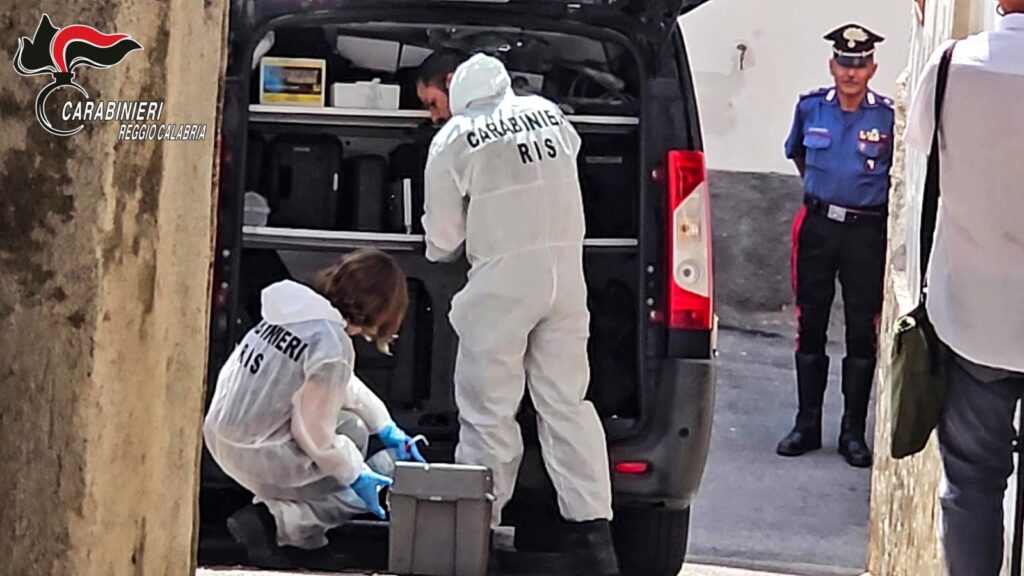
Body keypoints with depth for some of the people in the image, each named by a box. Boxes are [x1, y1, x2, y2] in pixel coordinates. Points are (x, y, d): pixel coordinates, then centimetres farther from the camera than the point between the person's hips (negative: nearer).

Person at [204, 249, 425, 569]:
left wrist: (387, 428, 30)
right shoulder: (332, 343, -22)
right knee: (366, 491, 8)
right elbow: (314, 432, -20)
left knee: (354, 427, 23)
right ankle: (275, 521, -8)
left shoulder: (299, 310, 6)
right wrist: (356, 475, -5)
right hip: (258, 457, -9)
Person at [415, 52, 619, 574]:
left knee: (488, 412, 3)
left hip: (502, 281, -5)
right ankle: (593, 531, 0)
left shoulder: (452, 141, -4)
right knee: (568, 403, 7)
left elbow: (442, 242, 0)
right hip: (567, 273, 5)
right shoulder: (548, 114, 10)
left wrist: (442, 252, 24)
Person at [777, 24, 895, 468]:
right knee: (810, 329, 7)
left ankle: (853, 432, 8)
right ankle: (807, 426, 16)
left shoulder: (888, 117, -7)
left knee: (863, 332, 0)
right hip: (817, 227, 3)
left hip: (867, 232, -3)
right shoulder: (811, 108, 3)